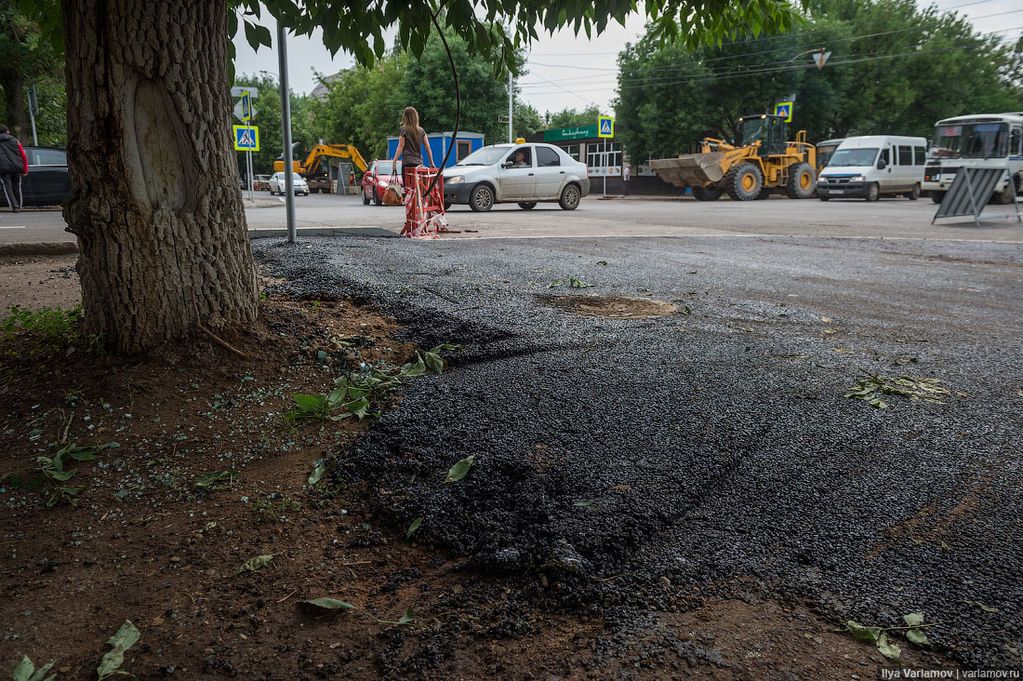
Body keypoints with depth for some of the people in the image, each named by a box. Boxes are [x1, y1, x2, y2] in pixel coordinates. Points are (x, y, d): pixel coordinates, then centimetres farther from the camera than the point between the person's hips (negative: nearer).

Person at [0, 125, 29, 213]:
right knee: (17, 187, 14)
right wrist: (25, 169, 13)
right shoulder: (15, 140, 11)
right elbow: (23, 156, 8)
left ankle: (14, 207, -11)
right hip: (16, 167, 2)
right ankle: (19, 206, 20)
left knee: (8, 188, 0)